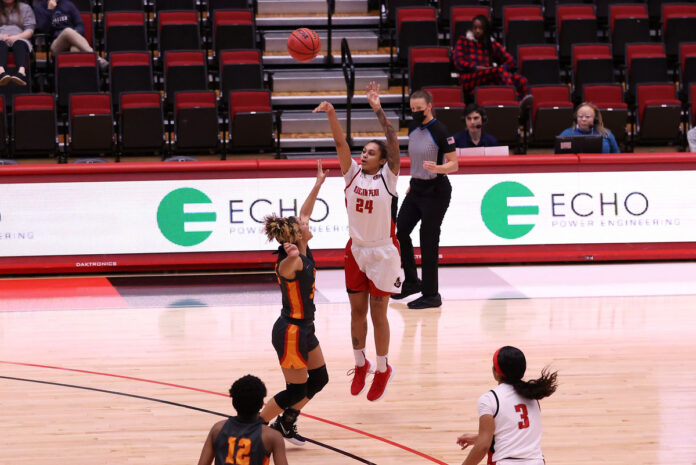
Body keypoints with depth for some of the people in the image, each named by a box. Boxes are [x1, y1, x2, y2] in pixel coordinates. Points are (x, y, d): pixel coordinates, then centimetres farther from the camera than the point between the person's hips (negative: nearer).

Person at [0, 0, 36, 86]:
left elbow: (30, 30, 9)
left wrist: (16, 37, -11)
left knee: (19, 44, -37)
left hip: (19, 39, 0)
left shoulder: (25, 8, 21)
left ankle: (22, 72, -66)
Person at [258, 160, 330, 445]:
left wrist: (318, 184, 21)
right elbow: (285, 268, -51)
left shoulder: (302, 252, 2)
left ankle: (285, 424, 27)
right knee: (296, 390, -3)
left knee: (319, 378, 18)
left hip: (303, 328, 10)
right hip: (291, 332, -10)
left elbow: (304, 212, 16)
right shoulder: (291, 261, -23)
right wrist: (292, 255, -72)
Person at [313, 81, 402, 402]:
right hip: (356, 251, 4)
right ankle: (360, 365, 26)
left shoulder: (388, 177, -8)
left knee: (378, 312, 2)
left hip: (382, 252, -4)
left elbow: (393, 143, -19)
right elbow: (340, 142, -9)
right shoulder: (353, 173, 1)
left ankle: (383, 369, 16)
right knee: (357, 310, 10)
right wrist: (331, 114, -24)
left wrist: (378, 110, -26)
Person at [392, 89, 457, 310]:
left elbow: (454, 164, -17)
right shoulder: (413, 128, 7)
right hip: (417, 188, 8)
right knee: (400, 231, 10)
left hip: (435, 191, -8)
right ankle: (411, 282, 26)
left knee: (428, 240, -5)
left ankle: (431, 295, 3)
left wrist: (437, 168, -35)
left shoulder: (440, 130, -16)